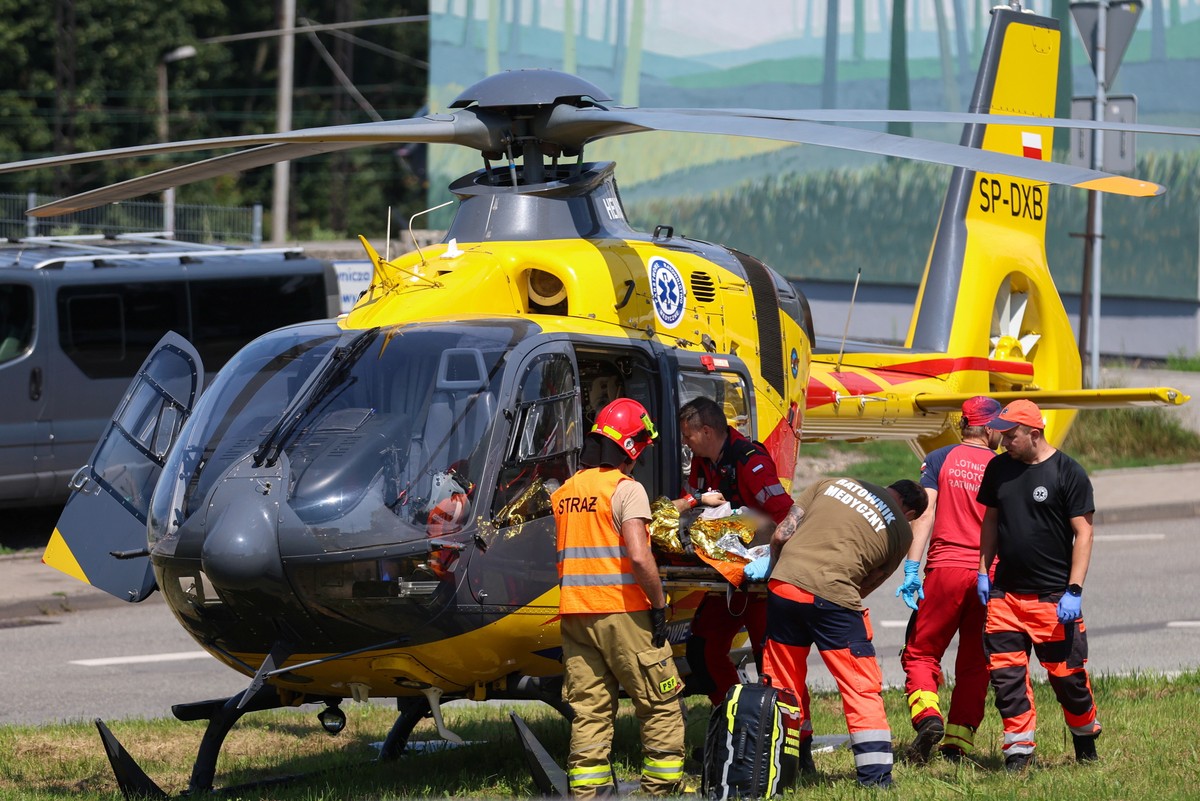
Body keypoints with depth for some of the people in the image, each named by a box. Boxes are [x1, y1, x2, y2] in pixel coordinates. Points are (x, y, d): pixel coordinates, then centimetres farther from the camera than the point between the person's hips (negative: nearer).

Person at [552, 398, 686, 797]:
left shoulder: (564, 492, 11)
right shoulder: (626, 488, -10)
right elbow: (639, 556, -18)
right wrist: (659, 604, -11)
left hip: (574, 613, 6)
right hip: (621, 611, -6)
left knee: (588, 711, 7)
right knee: (661, 705, 4)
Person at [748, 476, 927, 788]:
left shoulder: (833, 485, 17)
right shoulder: (901, 532, 11)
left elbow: (781, 534, 13)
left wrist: (774, 564, 32)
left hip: (784, 585, 3)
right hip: (833, 596, -3)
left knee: (785, 683, 18)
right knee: (863, 687, 7)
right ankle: (875, 774, 3)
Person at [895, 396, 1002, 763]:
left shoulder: (939, 460, 2)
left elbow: (925, 513, -7)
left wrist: (912, 568, -9)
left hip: (946, 568, -1)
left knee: (921, 652, 6)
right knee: (974, 663, 10)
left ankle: (927, 715, -19)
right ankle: (958, 741, 6)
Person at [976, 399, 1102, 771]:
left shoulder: (1068, 473, -8)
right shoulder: (999, 468, 8)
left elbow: (1083, 533, -8)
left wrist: (1074, 591, -14)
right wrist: (983, 572, 12)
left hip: (1053, 596, -5)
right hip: (1005, 591, 5)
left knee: (1067, 675, 1)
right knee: (1006, 674, -1)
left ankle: (1086, 741, 22)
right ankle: (1019, 751, 5)